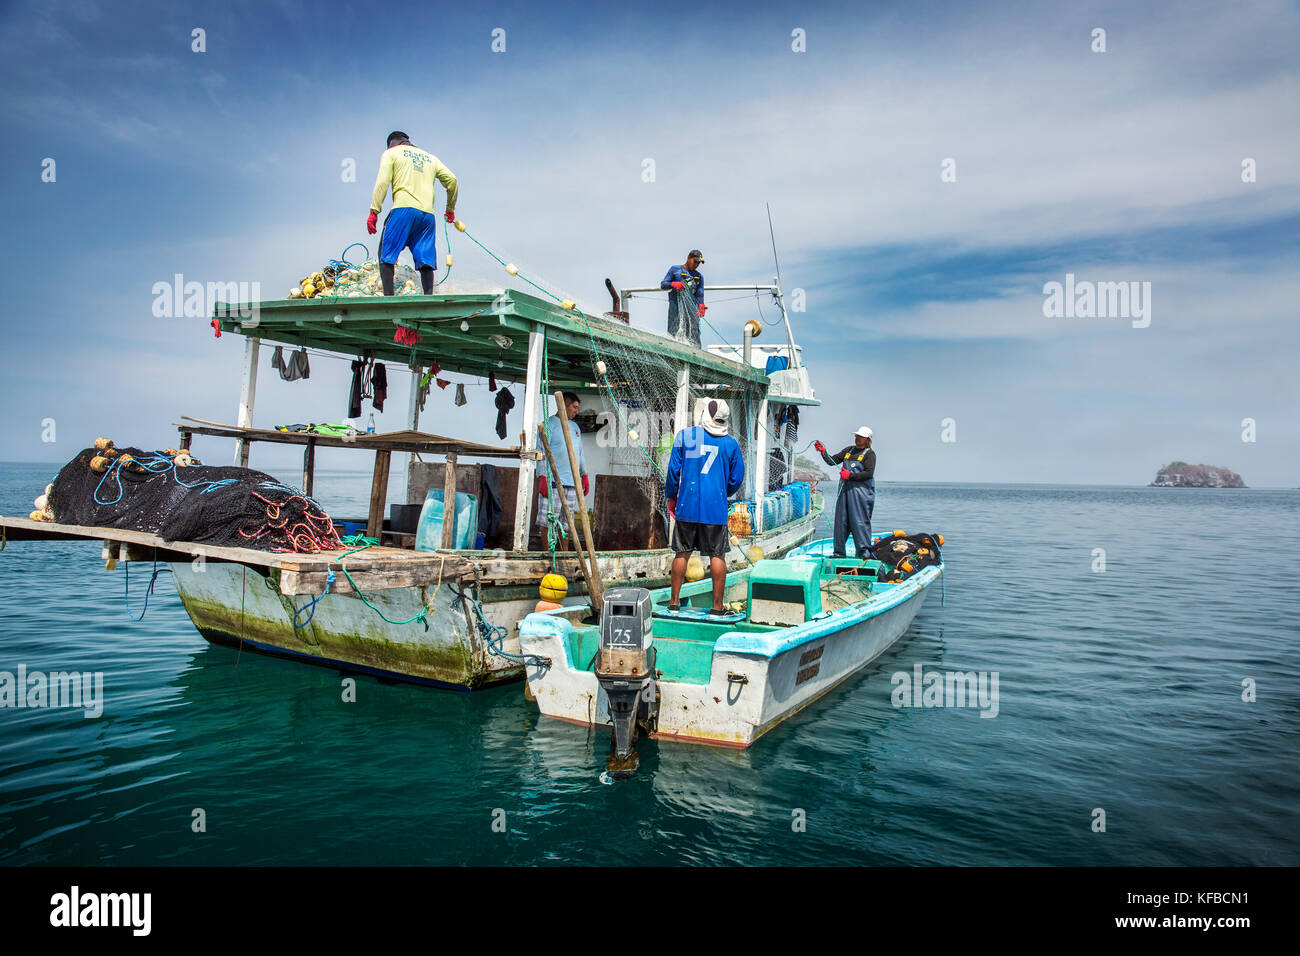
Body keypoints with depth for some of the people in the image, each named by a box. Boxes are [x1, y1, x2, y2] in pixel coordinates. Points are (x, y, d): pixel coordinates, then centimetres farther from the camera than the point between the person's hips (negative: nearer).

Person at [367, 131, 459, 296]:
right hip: (428, 214, 4)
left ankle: (388, 296, -12)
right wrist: (450, 209, 30)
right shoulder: (430, 157, 26)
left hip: (404, 209, -4)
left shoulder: (390, 153, 14)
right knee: (425, 259, 2)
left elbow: (382, 182, 0)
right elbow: (452, 180, 20)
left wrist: (374, 212, -3)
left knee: (386, 255, 0)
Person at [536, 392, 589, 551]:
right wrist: (542, 477, -15)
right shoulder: (550, 424, -1)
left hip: (572, 482, 6)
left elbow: (580, 453, 25)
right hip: (553, 482, -6)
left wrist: (584, 475, 17)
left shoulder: (575, 426, 20)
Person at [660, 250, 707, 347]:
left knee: (694, 333, -6)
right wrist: (673, 284, -13)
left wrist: (701, 305, -10)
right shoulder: (675, 270, 13)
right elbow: (663, 284, 8)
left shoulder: (699, 277, 23)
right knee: (675, 330, -16)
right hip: (676, 305, -3)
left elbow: (700, 294, 12)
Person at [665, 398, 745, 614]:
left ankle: (674, 601, 18)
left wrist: (671, 497, 14)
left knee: (682, 553, 11)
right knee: (717, 556, 6)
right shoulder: (731, 444, 0)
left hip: (687, 506, 1)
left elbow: (674, 470, 1)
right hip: (716, 508, -1)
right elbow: (737, 478, 6)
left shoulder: (684, 436, -1)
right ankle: (717, 606, 8)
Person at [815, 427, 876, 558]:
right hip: (844, 489, 6)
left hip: (861, 491, -6)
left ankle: (864, 551, -5)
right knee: (841, 520, 4)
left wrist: (851, 475, -16)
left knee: (860, 521, -10)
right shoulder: (849, 450, 19)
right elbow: (832, 461, 19)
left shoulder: (869, 454, 2)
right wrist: (823, 451, 4)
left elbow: (869, 473, -10)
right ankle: (839, 551, 9)